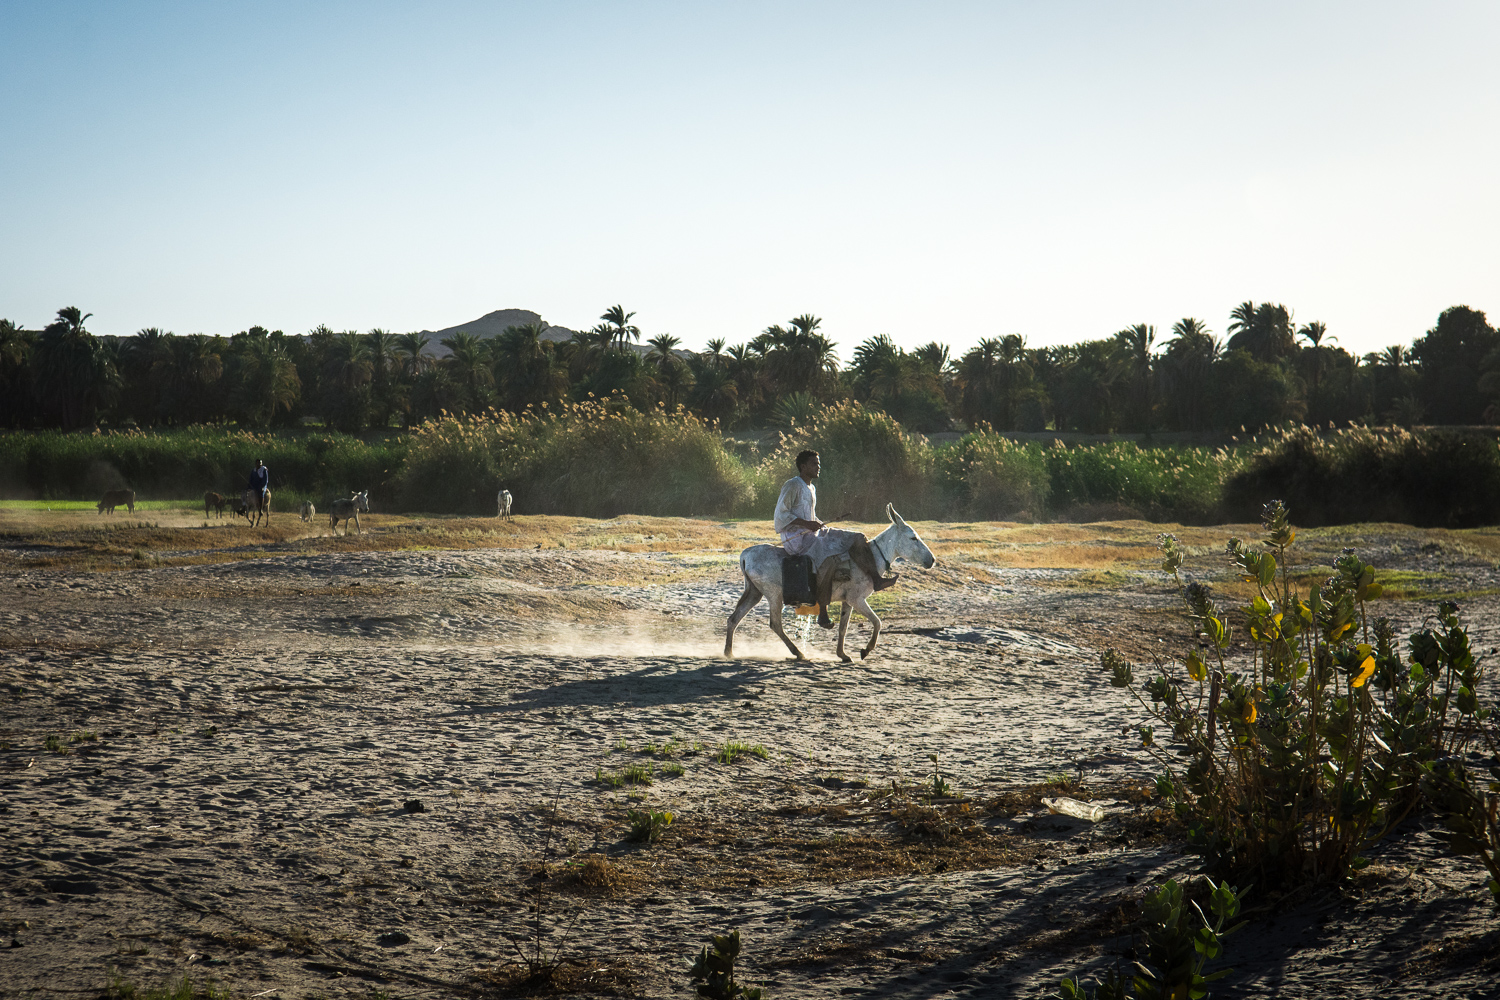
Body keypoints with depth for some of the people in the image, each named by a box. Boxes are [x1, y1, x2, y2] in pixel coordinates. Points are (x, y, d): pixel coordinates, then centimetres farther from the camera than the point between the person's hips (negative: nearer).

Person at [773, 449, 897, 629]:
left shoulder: (812, 489, 19)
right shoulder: (792, 486, -9)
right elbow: (781, 514, -15)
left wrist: (820, 525, 10)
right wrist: (807, 524, -21)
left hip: (813, 533, 10)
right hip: (795, 538, -9)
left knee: (857, 539, -1)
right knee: (827, 560, -35)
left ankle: (876, 579, -6)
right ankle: (822, 613, -28)